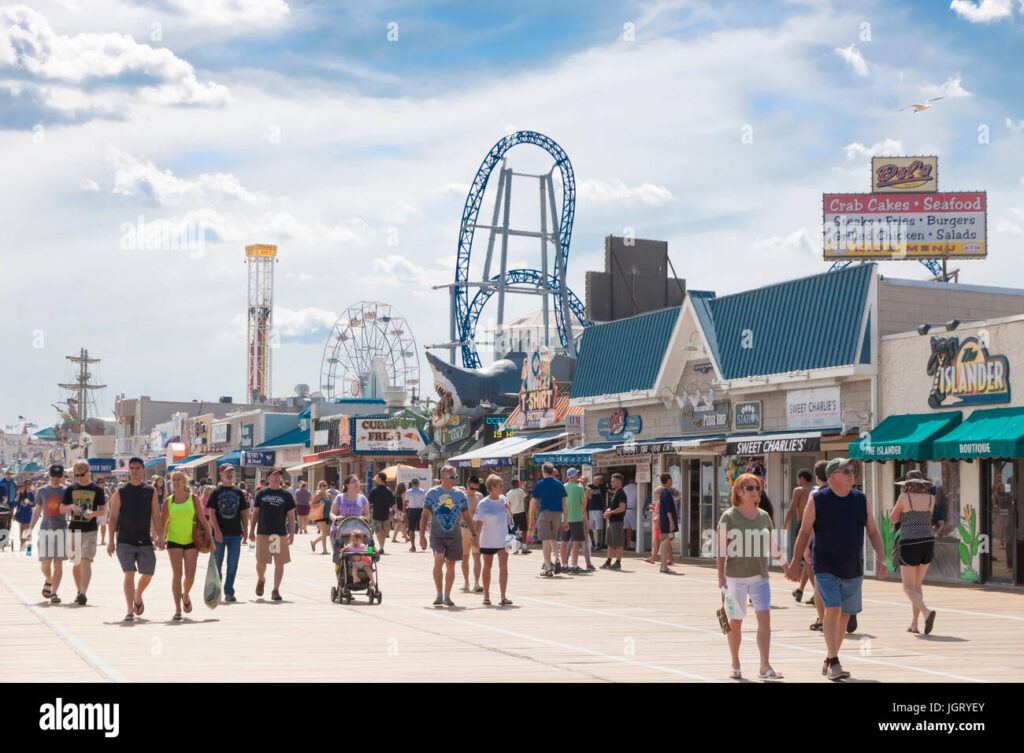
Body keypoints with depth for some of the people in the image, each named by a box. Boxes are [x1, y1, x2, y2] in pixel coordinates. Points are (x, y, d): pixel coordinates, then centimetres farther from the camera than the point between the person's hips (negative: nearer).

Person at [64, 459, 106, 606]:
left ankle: (83, 593, -24)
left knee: (86, 561, -16)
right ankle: (79, 591, 27)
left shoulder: (97, 490, 2)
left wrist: (93, 513, -16)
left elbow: (103, 509, 5)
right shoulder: (71, 489, 9)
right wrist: (72, 506, -9)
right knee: (76, 563, 11)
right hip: (74, 529, 4)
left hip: (90, 530, -4)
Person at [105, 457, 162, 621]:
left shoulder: (151, 492, 7)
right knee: (129, 574, -11)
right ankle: (130, 611, -10)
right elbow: (113, 517, 4)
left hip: (145, 541, 2)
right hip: (125, 541, -2)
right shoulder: (120, 492, 4)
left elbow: (156, 516, 5)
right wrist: (111, 541, -2)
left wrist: (158, 537, -5)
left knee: (147, 574, 5)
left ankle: (138, 597, 35)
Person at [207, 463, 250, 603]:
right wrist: (217, 530, -15)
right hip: (219, 534, -2)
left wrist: (245, 530, 6)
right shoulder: (216, 492, 1)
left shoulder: (238, 492, 11)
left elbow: (244, 513, 14)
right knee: (217, 564, 6)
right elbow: (211, 512, -5)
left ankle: (229, 592, 1)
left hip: (235, 534, 2)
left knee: (233, 565, -3)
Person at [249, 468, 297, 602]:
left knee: (279, 562, -3)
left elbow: (291, 515, 5)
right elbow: (255, 513, 12)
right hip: (263, 533, 0)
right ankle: (260, 580, 28)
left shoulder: (286, 494, 5)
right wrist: (251, 530, 7)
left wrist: (292, 533, -2)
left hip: (280, 534, 0)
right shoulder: (261, 493, 7)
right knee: (261, 561, -2)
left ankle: (276, 590, 2)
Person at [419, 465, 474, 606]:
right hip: (437, 535, -3)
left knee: (450, 566, 7)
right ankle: (439, 594, -11)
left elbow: (466, 516, 12)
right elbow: (425, 515, 5)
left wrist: (474, 534, 4)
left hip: (454, 536, 3)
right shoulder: (432, 493, 1)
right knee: (438, 561, -20)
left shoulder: (460, 494, 7)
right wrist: (422, 536, 0)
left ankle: (447, 596, 19)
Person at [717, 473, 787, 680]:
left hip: (760, 576, 3)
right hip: (736, 575, -3)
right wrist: (721, 576, -12)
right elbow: (721, 549, -6)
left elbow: (772, 546, 18)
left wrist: (786, 566, 16)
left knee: (764, 617, -10)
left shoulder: (763, 516, 9)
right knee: (735, 622, 4)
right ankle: (735, 665, 20)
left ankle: (765, 667, -10)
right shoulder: (729, 516, -4)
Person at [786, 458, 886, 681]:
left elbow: (873, 531, 8)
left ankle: (828, 661, 24)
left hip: (853, 569, 4)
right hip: (826, 568, -4)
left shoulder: (861, 500, 5)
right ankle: (834, 664, -16)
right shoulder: (817, 500, -6)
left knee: (845, 615, 9)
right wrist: (796, 562, -4)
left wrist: (881, 558, -5)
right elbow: (804, 532, -1)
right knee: (832, 610, -17)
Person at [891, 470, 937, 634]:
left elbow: (893, 519, 6)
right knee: (918, 584, 21)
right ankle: (914, 624, 21)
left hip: (909, 546, -4)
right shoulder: (931, 498, 3)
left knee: (909, 589, 0)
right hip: (927, 544, 4)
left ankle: (926, 612, -27)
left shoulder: (904, 497, -7)